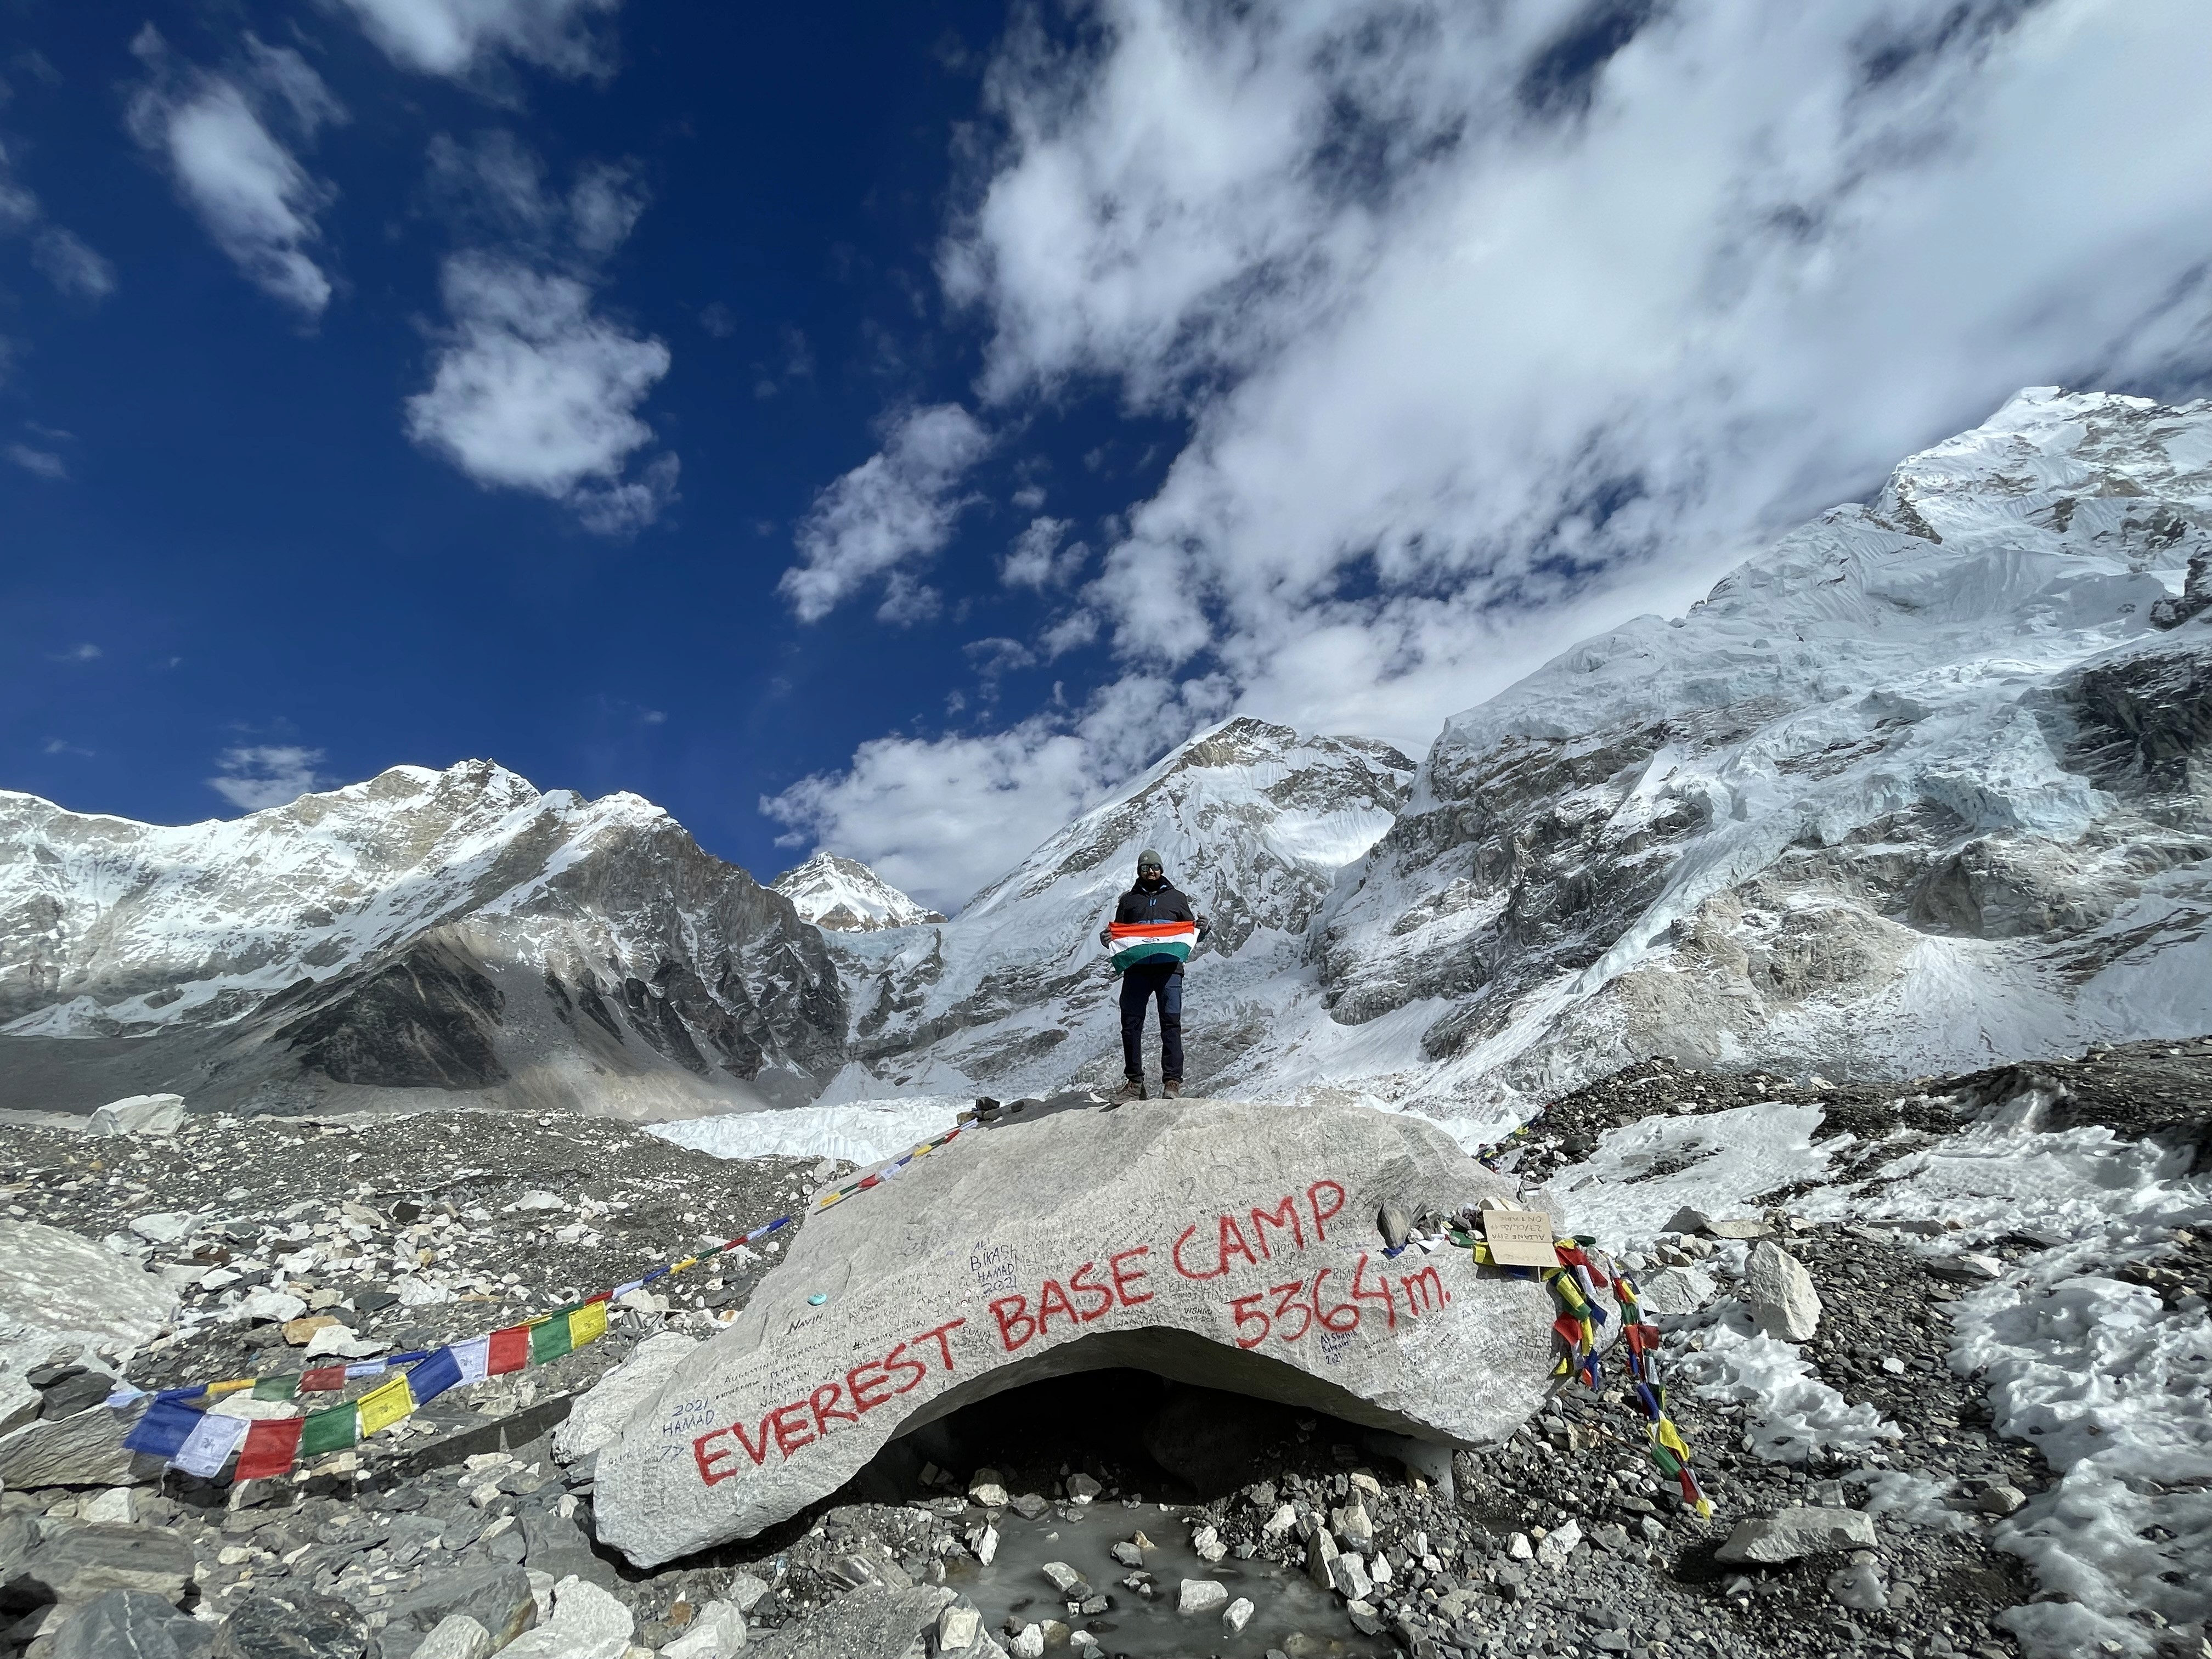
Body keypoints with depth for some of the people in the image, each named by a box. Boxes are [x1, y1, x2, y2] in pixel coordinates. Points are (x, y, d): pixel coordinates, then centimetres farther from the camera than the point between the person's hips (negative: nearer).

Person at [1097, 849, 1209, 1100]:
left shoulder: (1177, 898, 22)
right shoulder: (1128, 900, 23)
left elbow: (1190, 932, 22)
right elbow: (1117, 932, 20)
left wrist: (1203, 929, 0)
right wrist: (1107, 939, -3)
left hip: (1169, 968, -1)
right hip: (1136, 968, 1)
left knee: (1171, 1023, -10)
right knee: (1131, 1024, -5)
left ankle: (1172, 1081, -8)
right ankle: (1134, 1081, 2)